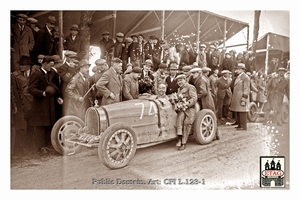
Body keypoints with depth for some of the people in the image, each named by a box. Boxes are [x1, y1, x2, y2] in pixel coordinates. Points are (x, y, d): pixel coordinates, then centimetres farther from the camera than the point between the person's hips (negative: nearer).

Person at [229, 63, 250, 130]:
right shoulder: (238, 77, 17)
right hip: (236, 98, 9)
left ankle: (243, 126, 2)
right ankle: (239, 125, 21)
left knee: (242, 112, -4)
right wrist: (233, 98, 17)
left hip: (242, 97, -9)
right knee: (237, 112, 11)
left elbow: (246, 89, -14)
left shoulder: (245, 77, -10)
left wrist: (243, 99, -19)